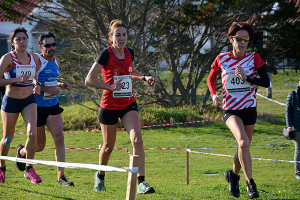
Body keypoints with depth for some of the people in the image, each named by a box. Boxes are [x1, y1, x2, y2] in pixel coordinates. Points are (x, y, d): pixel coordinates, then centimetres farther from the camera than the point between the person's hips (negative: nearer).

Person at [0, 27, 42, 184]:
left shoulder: (34, 58, 1)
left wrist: (37, 85, -1)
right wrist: (16, 79, -29)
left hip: (29, 101, 3)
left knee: (32, 134, -16)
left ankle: (29, 169, -1)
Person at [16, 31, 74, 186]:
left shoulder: (56, 61, 10)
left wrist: (61, 85, 6)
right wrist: (46, 89, -25)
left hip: (53, 106, 5)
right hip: (37, 107, -5)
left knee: (59, 138, -11)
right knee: (39, 147, 5)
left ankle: (61, 176, -8)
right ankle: (21, 151, 39)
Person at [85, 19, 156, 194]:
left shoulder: (130, 53, 3)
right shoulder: (106, 54, -13)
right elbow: (89, 80, -15)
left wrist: (145, 77, 7)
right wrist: (111, 86, -25)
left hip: (128, 105, 3)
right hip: (109, 106, -3)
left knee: (137, 139, -18)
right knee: (109, 146, 10)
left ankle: (141, 182, -21)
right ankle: (100, 176, 40)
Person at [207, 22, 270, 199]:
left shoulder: (254, 58, -3)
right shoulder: (221, 59, -2)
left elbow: (266, 82, -9)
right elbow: (211, 78, 14)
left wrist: (247, 78, -23)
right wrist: (214, 94, -3)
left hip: (249, 109, 2)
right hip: (230, 109, -2)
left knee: (244, 147, 13)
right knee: (243, 142, -25)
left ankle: (234, 175, 42)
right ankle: (250, 183, -19)